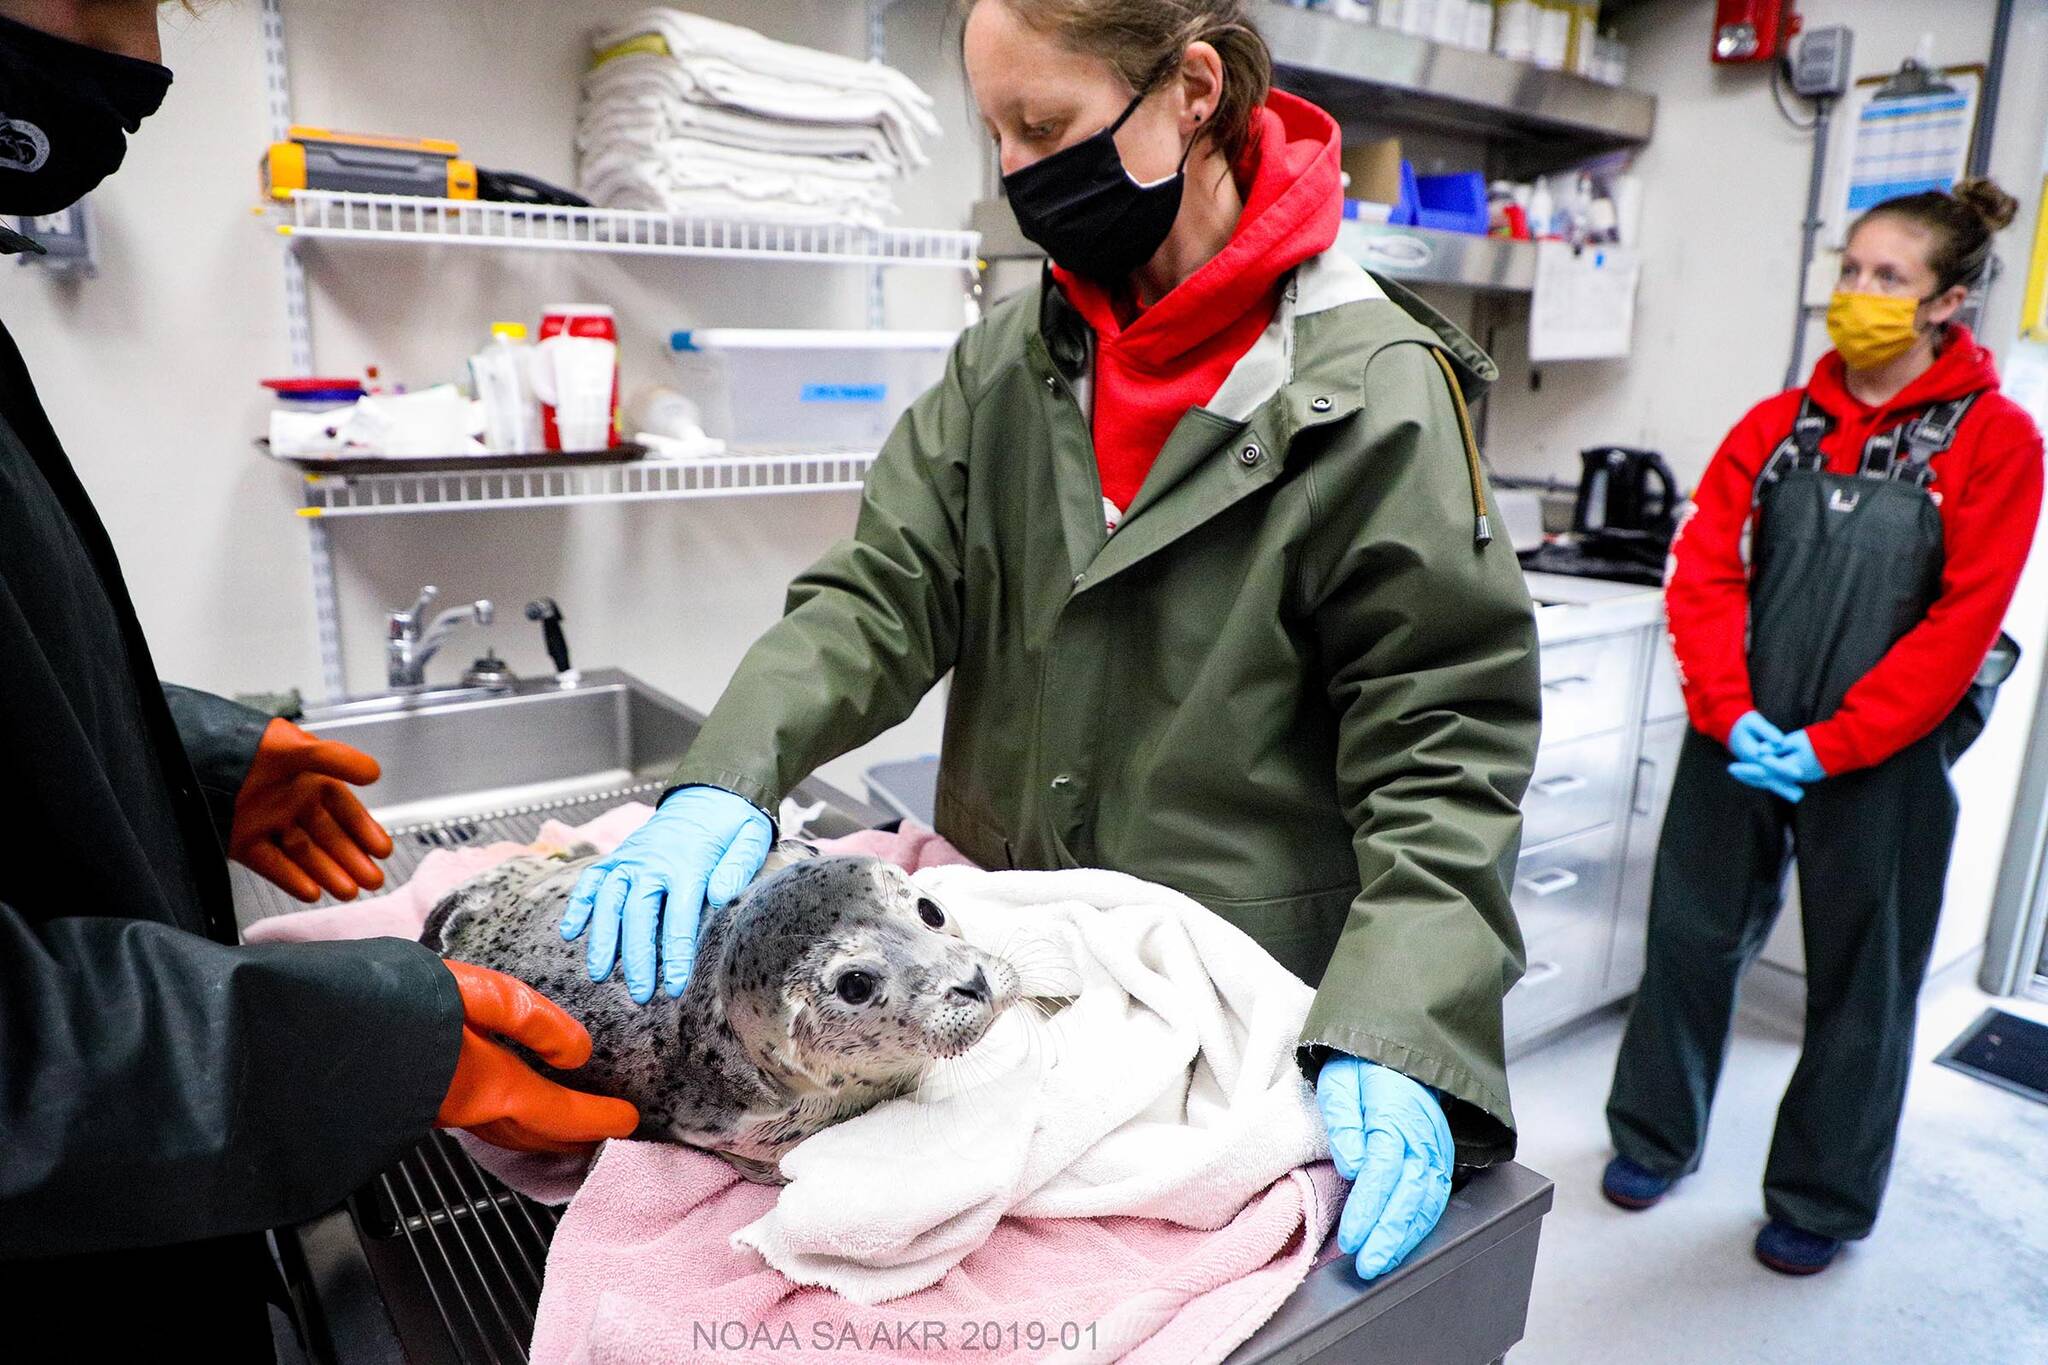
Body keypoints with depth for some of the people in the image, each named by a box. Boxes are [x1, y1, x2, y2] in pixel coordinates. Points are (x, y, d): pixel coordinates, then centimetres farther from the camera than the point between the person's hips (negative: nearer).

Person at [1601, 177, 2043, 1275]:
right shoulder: (1778, 423, 6)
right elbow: (1703, 569, -1)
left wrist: (1831, 743, -15)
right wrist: (1731, 713, -13)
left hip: (1882, 758, -2)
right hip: (1739, 741, 3)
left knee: (1861, 974, 10)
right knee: (1693, 933, 10)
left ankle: (1819, 1202, 30)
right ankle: (1655, 1138, 31)